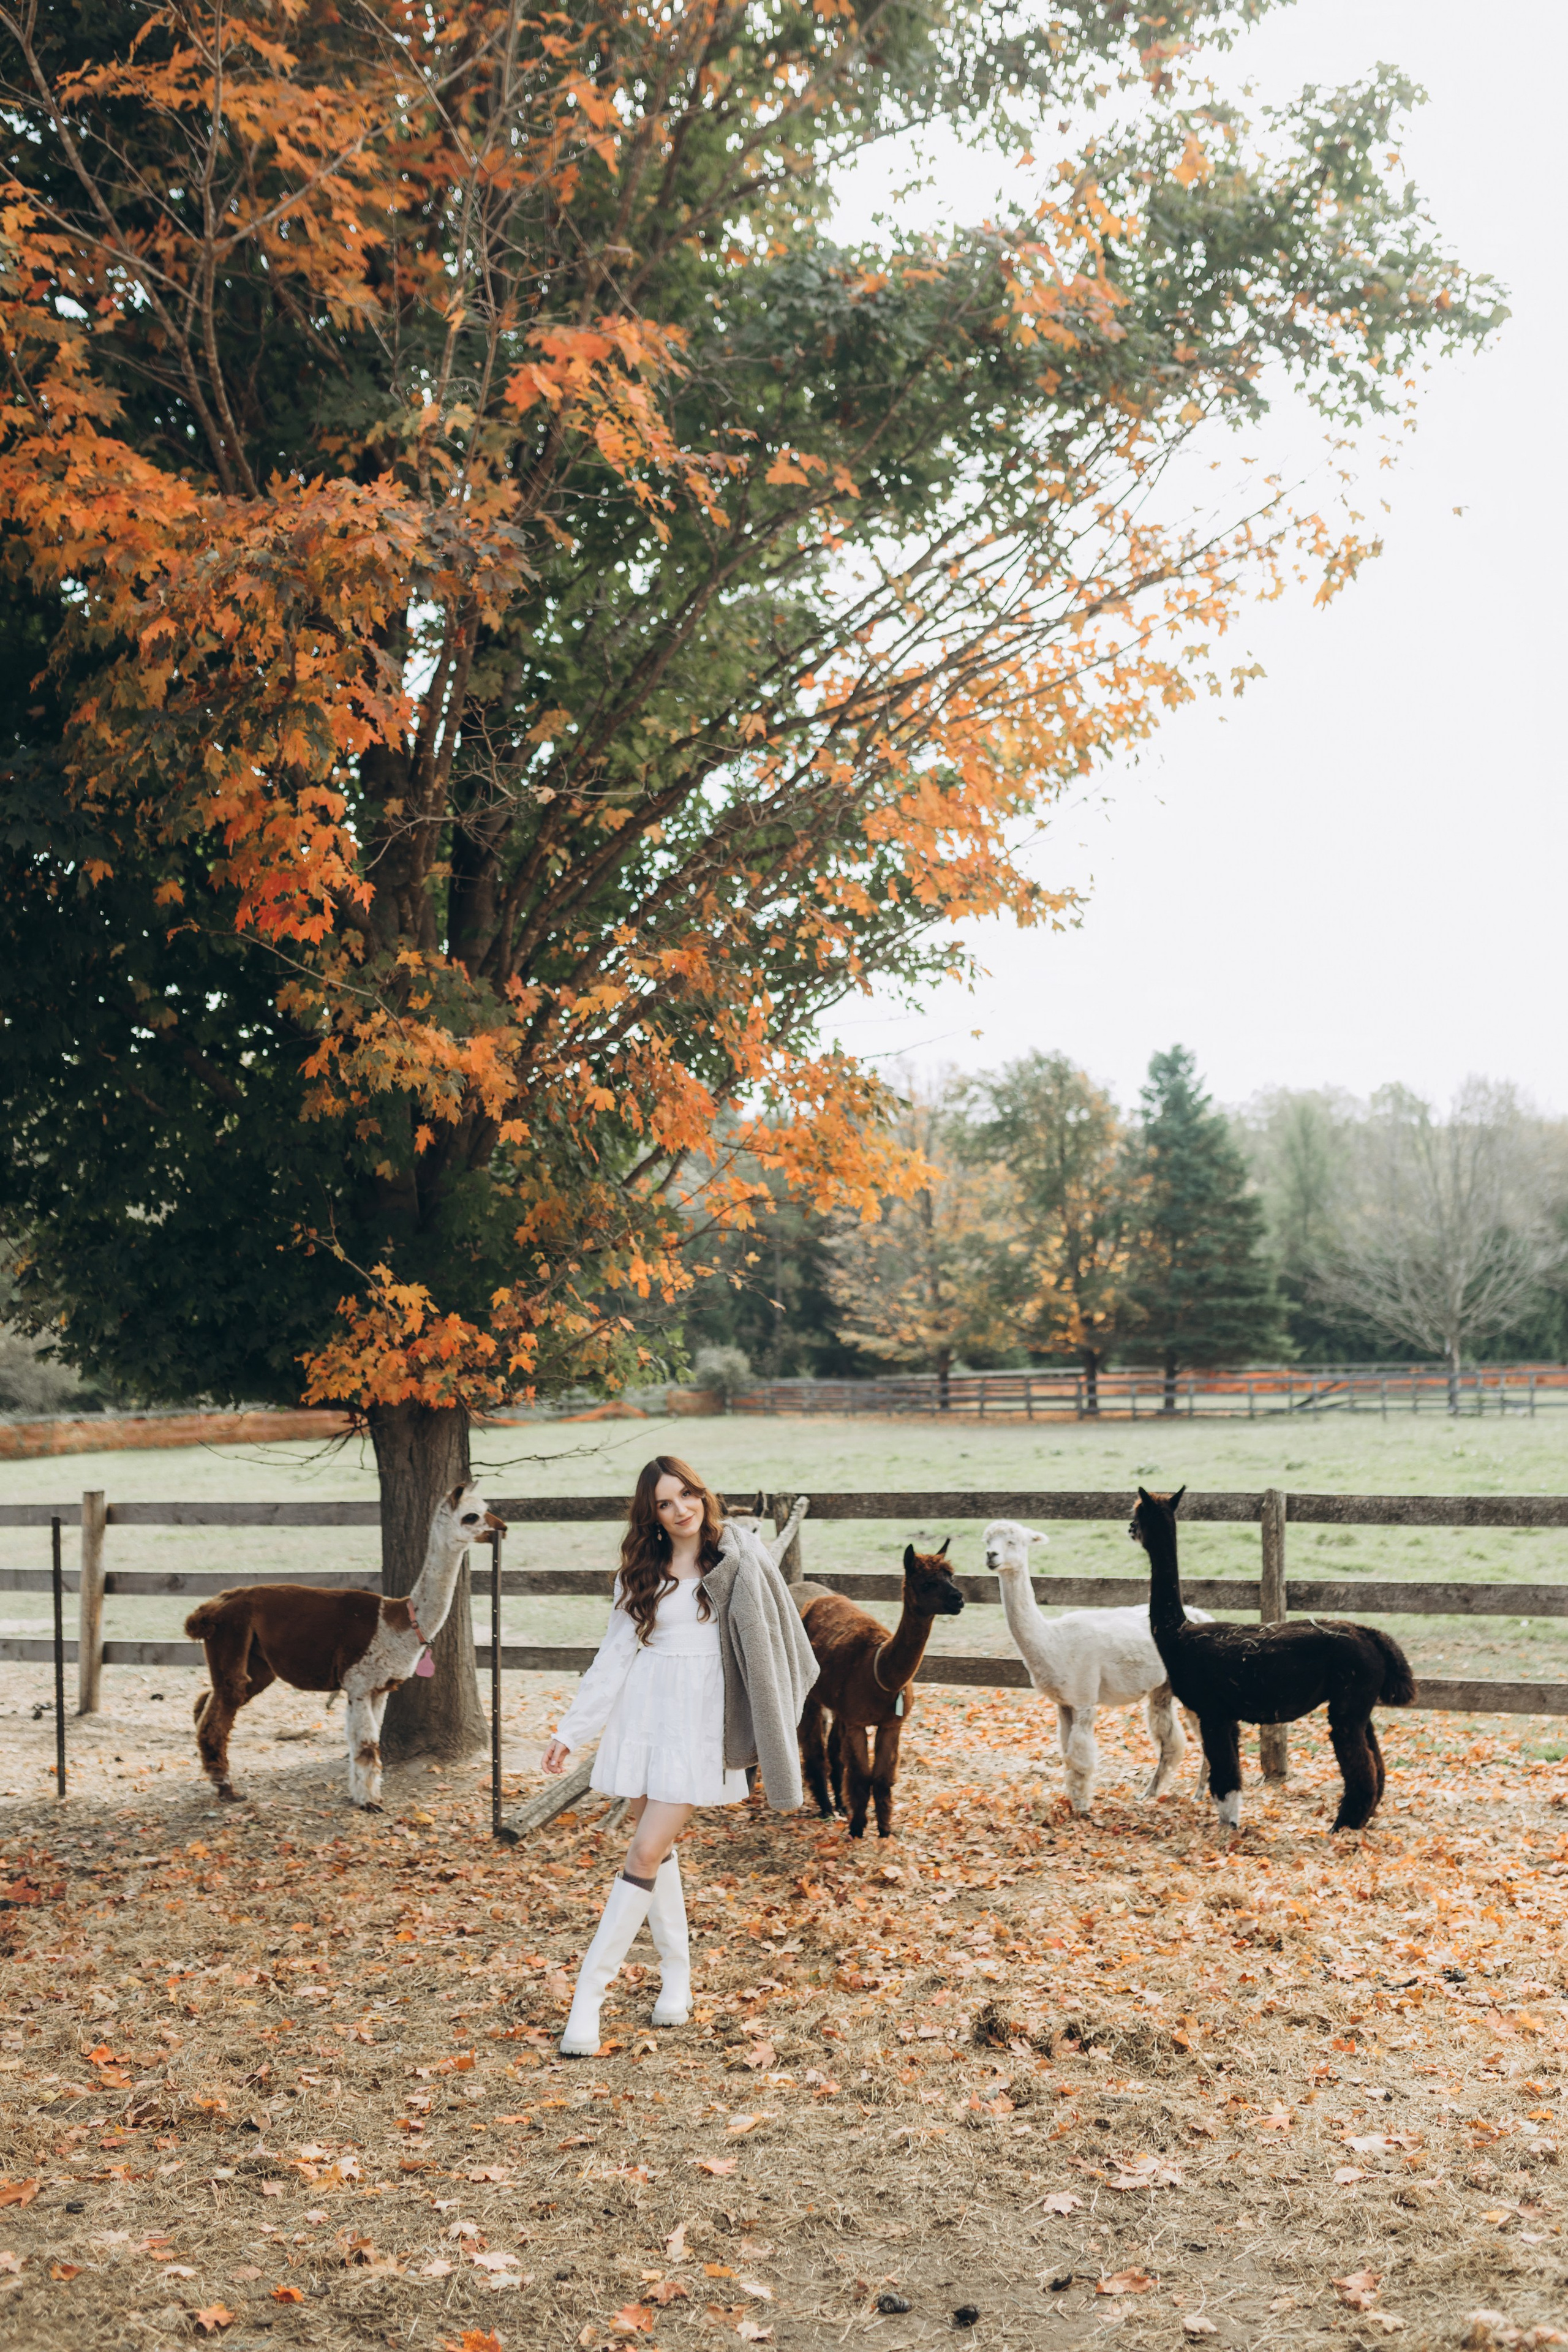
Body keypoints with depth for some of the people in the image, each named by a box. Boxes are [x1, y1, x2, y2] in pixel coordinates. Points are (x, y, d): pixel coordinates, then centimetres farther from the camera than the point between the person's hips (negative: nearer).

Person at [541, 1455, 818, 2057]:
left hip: (703, 1716, -4)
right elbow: (614, 1655, 10)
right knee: (656, 1846, 9)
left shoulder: (740, 1556, -3)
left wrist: (779, 1724, -6)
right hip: (644, 1711, 4)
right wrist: (570, 1731, 7)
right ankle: (676, 1977, 25)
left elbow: (771, 1635, -2)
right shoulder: (641, 1572, 8)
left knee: (647, 1852, -10)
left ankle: (588, 1995, -8)